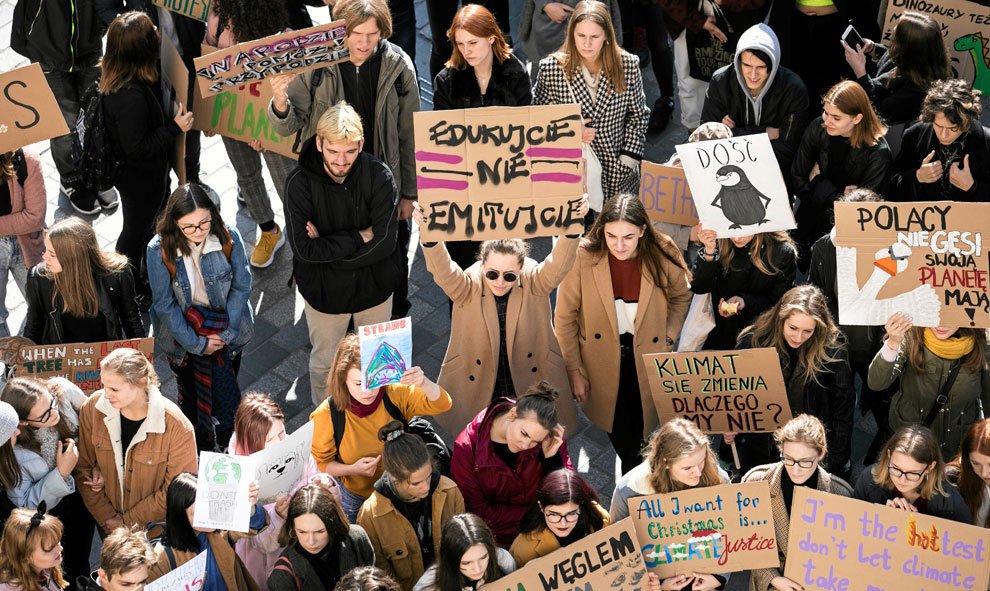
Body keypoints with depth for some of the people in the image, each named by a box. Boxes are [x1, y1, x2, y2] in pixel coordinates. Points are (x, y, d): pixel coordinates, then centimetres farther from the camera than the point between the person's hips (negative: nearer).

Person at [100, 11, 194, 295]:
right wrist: (175, 128, -27)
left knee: (146, 222, 31)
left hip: (136, 173, 9)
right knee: (137, 229, 16)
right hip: (140, 179, -9)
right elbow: (138, 148, -32)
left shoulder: (114, 75, -12)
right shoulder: (131, 96, -41)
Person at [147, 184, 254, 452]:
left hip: (226, 331, 0)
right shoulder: (159, 249, -23)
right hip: (183, 335, 0)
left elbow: (241, 286, -10)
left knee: (226, 392, 7)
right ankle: (200, 454, 34)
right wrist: (196, 343, -16)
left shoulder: (228, 237, -20)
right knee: (191, 397, 14)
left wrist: (226, 333, -15)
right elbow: (164, 304, -16)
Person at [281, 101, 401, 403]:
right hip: (323, 288, -1)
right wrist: (359, 238, -24)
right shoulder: (300, 183, -21)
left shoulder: (379, 176, -20)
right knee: (324, 361, 20)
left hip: (374, 284, 1)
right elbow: (305, 249, -25)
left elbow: (385, 242, -23)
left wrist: (328, 247, -24)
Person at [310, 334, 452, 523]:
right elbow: (321, 463, -8)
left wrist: (423, 383, -47)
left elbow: (442, 404, -25)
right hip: (356, 498, -1)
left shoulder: (395, 395, -19)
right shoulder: (327, 414, -21)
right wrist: (352, 469, -28)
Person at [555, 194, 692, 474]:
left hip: (646, 359, 1)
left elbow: (682, 296, 9)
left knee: (639, 435, 5)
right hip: (601, 361, -1)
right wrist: (574, 370, -5)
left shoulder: (662, 256, -13)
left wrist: (668, 336, -1)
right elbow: (565, 318, -9)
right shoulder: (583, 257, -19)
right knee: (618, 437, 5)